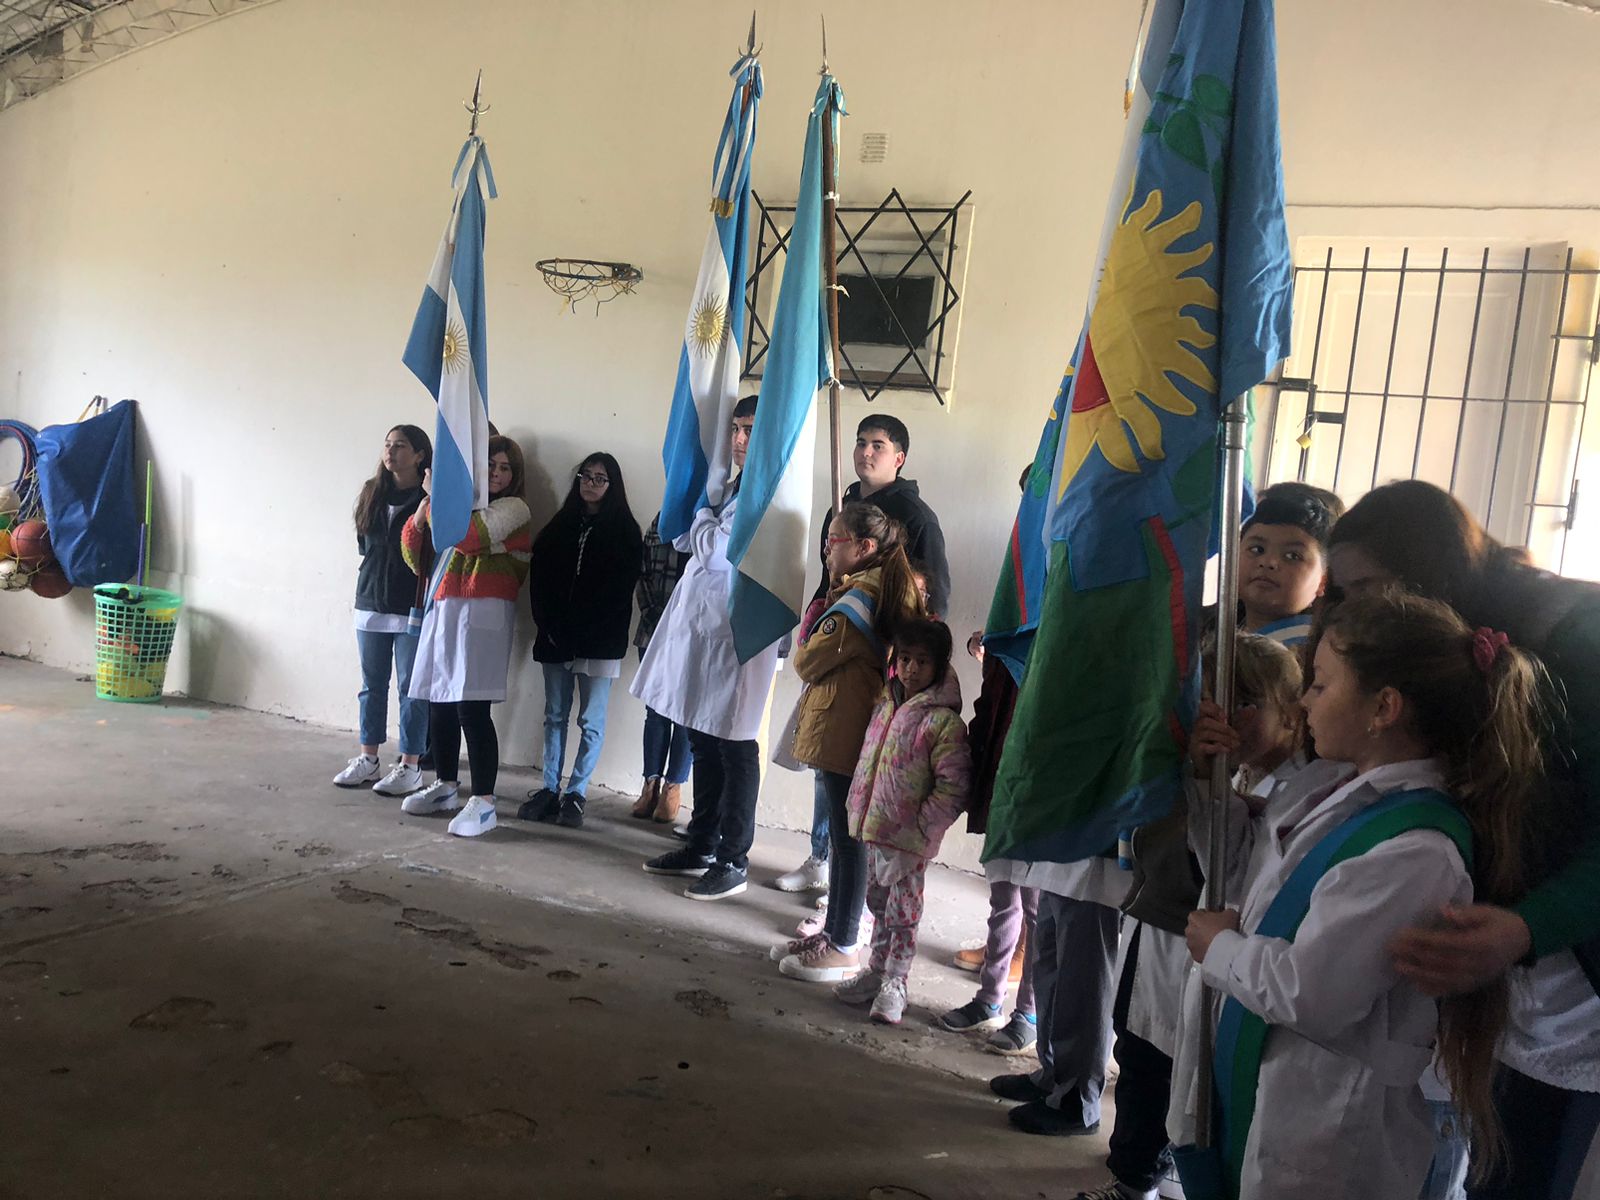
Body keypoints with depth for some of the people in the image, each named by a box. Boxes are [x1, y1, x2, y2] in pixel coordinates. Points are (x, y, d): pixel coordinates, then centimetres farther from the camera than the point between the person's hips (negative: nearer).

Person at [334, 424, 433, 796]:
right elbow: (364, 542, 18)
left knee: (411, 688, 1)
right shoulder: (371, 493, 9)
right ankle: (368, 759, 24)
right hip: (371, 602, 6)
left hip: (412, 607, -6)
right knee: (372, 684, 13)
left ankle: (409, 766, 9)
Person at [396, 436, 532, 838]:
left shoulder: (512, 508, 0)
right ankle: (445, 786, 25)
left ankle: (484, 801, -8)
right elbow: (414, 550, 16)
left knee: (471, 708, -12)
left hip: (482, 614, -7)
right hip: (443, 610, 7)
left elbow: (468, 536, -19)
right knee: (439, 704, 9)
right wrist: (426, 504, 0)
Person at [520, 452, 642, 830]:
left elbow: (618, 590, -7)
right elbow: (539, 578, 7)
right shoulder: (560, 525, 13)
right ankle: (549, 790, 12)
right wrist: (550, 628, -5)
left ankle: (576, 794, 6)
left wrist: (581, 632, -12)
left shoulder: (625, 530, 1)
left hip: (600, 643, -4)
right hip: (556, 639, 4)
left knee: (591, 721, -1)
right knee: (554, 716, 7)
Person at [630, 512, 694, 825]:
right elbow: (644, 575, 9)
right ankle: (651, 785, 15)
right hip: (655, 633, 4)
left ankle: (673, 788, 10)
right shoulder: (660, 520, 10)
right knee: (656, 710, 9)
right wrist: (649, 615, -2)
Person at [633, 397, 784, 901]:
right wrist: (704, 517, 0)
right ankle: (702, 846, 27)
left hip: (734, 633, -9)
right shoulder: (729, 489, 16)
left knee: (733, 750, 0)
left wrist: (702, 517, -5)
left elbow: (717, 552, -20)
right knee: (702, 743, 15)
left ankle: (733, 861, 10)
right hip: (696, 627, 9)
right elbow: (682, 537, 14)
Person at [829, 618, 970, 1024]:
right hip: (874, 829, 7)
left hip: (909, 841, -7)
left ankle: (894, 984, 17)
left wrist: (920, 830, -19)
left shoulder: (944, 721, -15)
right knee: (878, 904, 19)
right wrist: (857, 807, 13)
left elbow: (952, 788, -17)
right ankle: (876, 971, 33)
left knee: (903, 913, 4)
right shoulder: (884, 705, 7)